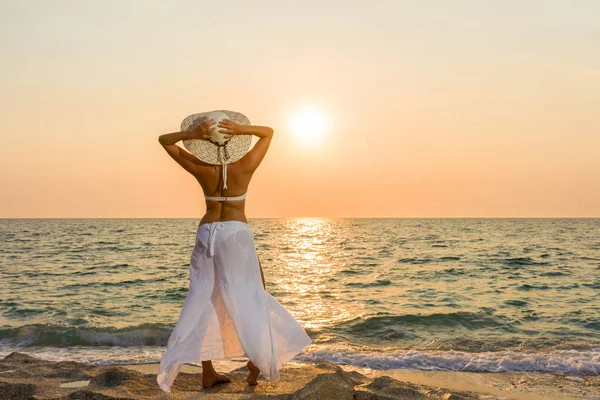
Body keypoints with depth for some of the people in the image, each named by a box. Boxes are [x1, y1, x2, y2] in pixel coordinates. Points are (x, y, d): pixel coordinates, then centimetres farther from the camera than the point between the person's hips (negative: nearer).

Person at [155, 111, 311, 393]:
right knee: (251, 295, 12)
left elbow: (163, 140, 4)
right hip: (237, 233, -2)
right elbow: (269, 132, 2)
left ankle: (208, 373, 10)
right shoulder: (245, 167, -9)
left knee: (203, 300, 8)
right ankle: (256, 361, 11)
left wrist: (191, 134, -14)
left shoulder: (201, 169, -6)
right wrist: (241, 130, -16)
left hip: (206, 234, 2)